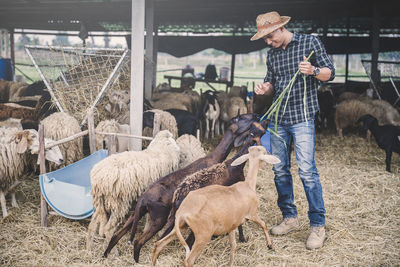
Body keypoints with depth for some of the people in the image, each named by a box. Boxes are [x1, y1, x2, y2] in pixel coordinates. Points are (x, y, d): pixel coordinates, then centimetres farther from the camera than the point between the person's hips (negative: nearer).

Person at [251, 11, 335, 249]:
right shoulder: (272, 53, 14)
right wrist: (265, 88, -2)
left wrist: (313, 71, -23)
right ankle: (290, 218, 21)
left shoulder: (310, 42, -1)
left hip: (302, 117, -6)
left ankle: (318, 226, -3)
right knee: (280, 170, 8)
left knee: (307, 171, -11)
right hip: (278, 118, 6)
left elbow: (330, 72, -1)